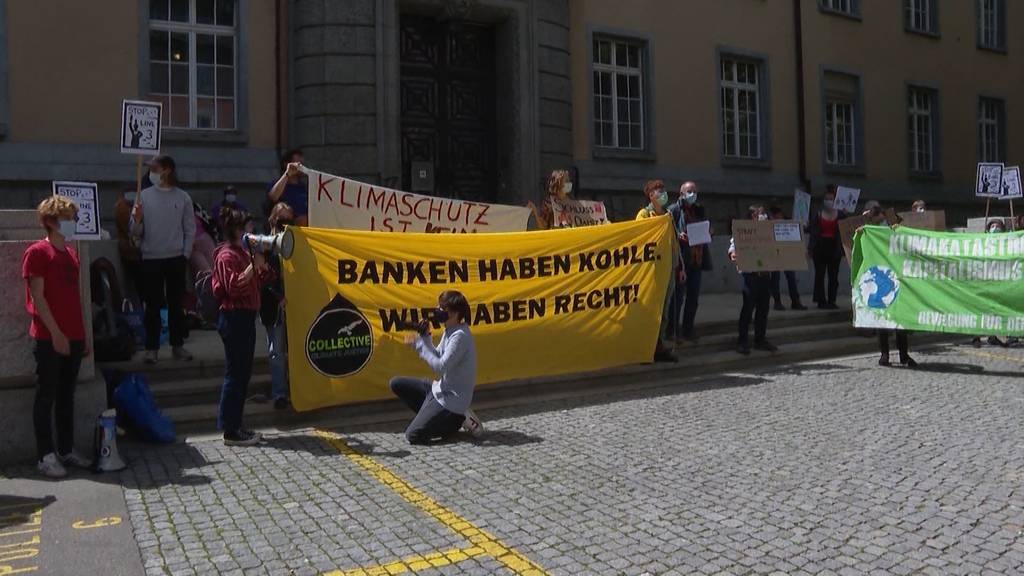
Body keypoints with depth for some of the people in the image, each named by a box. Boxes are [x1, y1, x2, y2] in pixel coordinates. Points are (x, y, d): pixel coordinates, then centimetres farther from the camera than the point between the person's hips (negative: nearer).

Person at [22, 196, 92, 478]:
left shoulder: (71, 254, 15)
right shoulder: (37, 252, -7)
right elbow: (37, 297, -12)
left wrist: (84, 335, 15)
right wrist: (56, 332, -16)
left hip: (73, 337, 7)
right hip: (49, 338, -7)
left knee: (67, 396, 12)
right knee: (46, 396, 0)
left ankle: (66, 450, 19)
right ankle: (46, 456, 5)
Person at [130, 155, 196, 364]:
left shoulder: (182, 197, 1)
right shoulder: (144, 196, 0)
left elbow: (190, 229, 5)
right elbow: (136, 232, 0)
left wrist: (185, 253, -1)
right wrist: (137, 221, -20)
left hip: (176, 258, 1)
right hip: (151, 258, 0)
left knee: (176, 303, 8)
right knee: (153, 305, 4)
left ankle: (177, 345, 17)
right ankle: (151, 348, 11)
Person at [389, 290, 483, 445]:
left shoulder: (460, 336, -23)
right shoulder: (449, 331, 5)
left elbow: (440, 367, -25)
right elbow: (438, 358, 8)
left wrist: (419, 344, -20)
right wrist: (425, 337, -4)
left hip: (452, 399, -9)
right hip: (440, 389, 9)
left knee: (413, 435, -12)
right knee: (396, 384, 8)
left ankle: (459, 419, 0)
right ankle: (430, 417, 8)